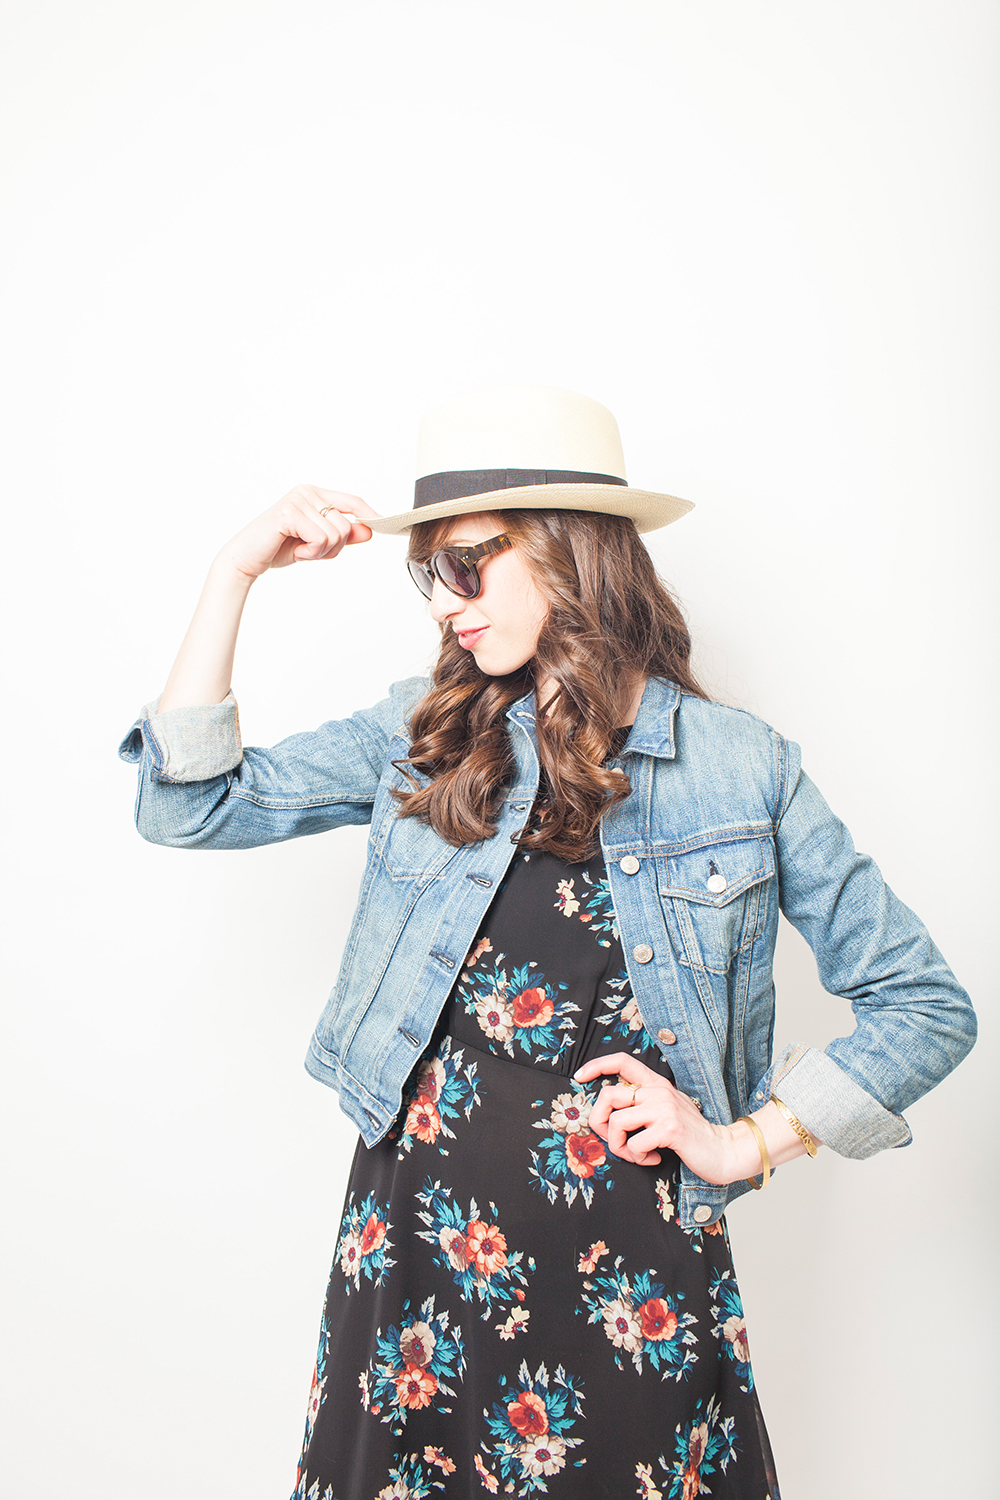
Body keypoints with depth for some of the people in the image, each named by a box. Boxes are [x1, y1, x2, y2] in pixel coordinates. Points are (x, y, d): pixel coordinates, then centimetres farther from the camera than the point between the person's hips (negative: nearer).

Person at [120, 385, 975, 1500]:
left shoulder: (743, 768, -7)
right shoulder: (424, 735, 0)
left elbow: (928, 1007, 0)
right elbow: (190, 806, -3)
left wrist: (747, 1140, -8)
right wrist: (236, 573, -7)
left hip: (632, 1279, -1)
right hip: (419, 1241, 2)